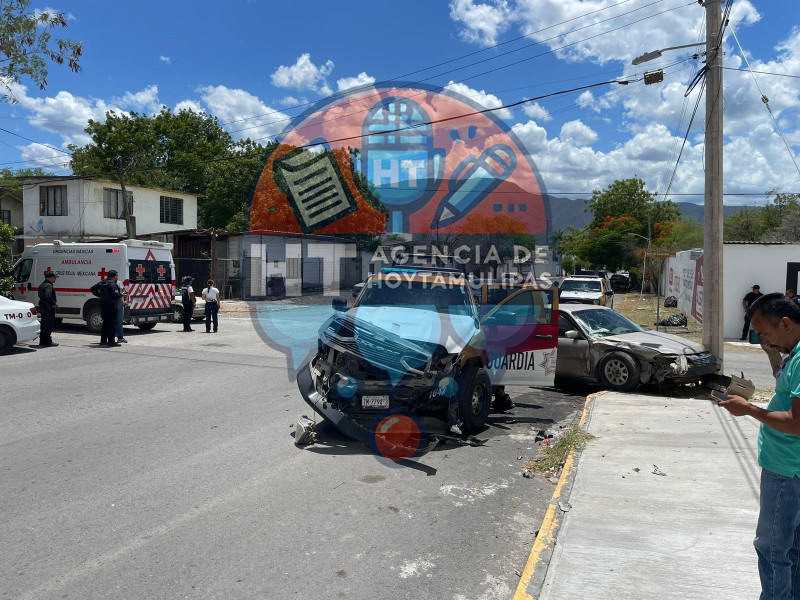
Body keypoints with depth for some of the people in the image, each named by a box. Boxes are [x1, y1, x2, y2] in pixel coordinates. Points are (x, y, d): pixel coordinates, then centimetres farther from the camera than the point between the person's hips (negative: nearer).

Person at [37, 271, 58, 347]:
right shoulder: (49, 286, -18)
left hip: (42, 307, 10)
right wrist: (54, 304, -21)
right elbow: (48, 296, -32)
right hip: (49, 308, -10)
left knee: (44, 325, 16)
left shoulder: (42, 285, 15)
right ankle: (48, 342, -2)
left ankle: (42, 341, 21)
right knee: (49, 325, -4)